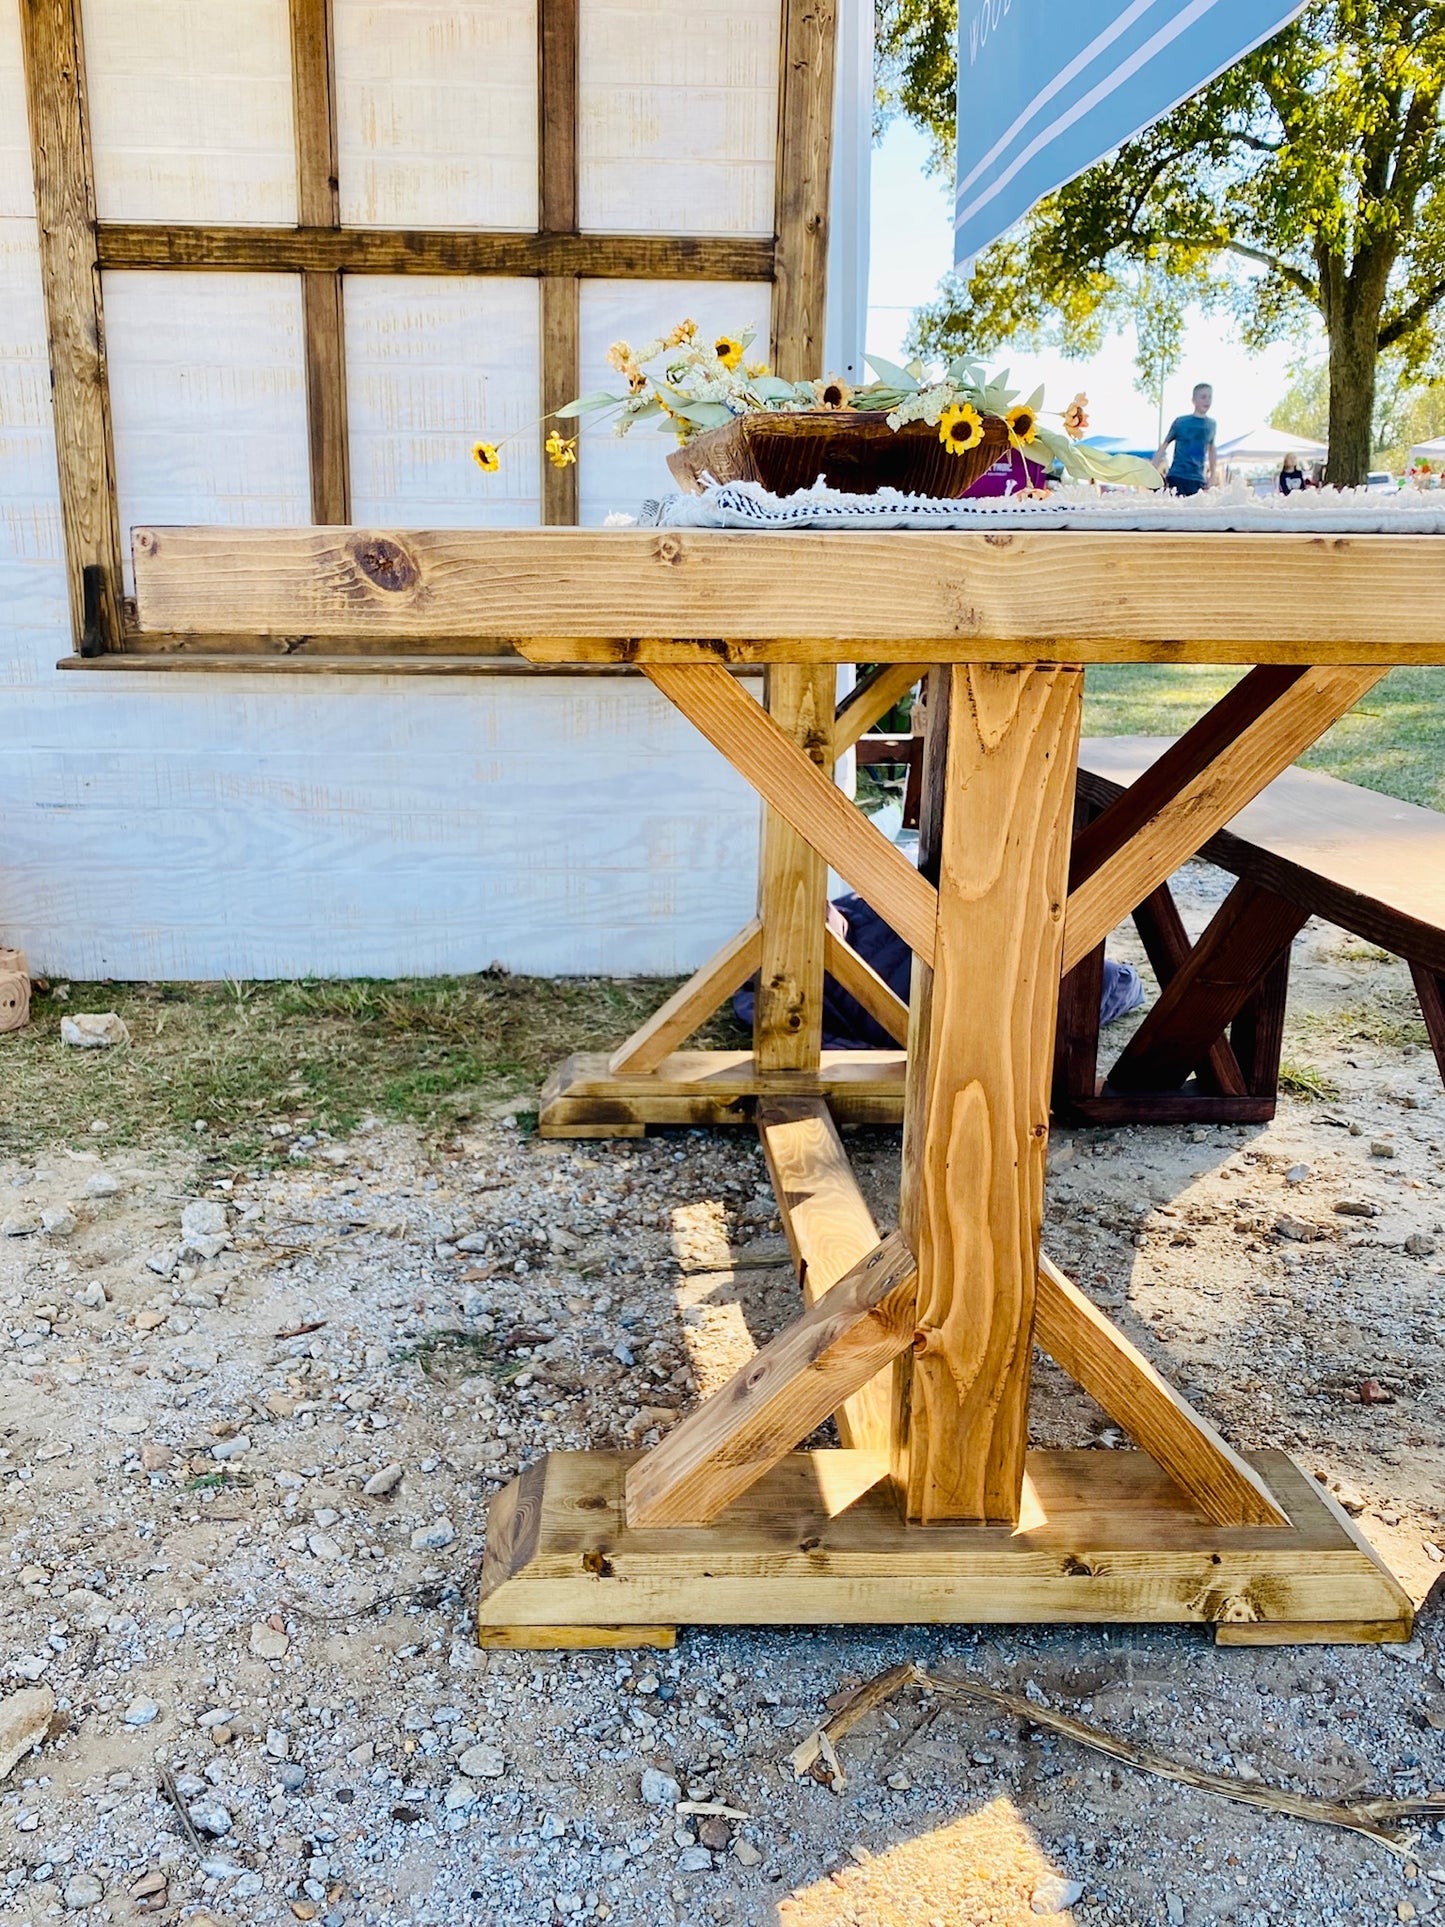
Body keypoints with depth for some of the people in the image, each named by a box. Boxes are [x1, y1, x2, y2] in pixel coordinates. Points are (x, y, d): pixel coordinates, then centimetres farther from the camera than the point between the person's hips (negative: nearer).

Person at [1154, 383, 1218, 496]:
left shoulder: (1211, 424, 10)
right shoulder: (1180, 422, 1)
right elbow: (1163, 447, 3)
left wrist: (1212, 477, 19)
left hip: (1197, 480, 3)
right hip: (1176, 477, -3)